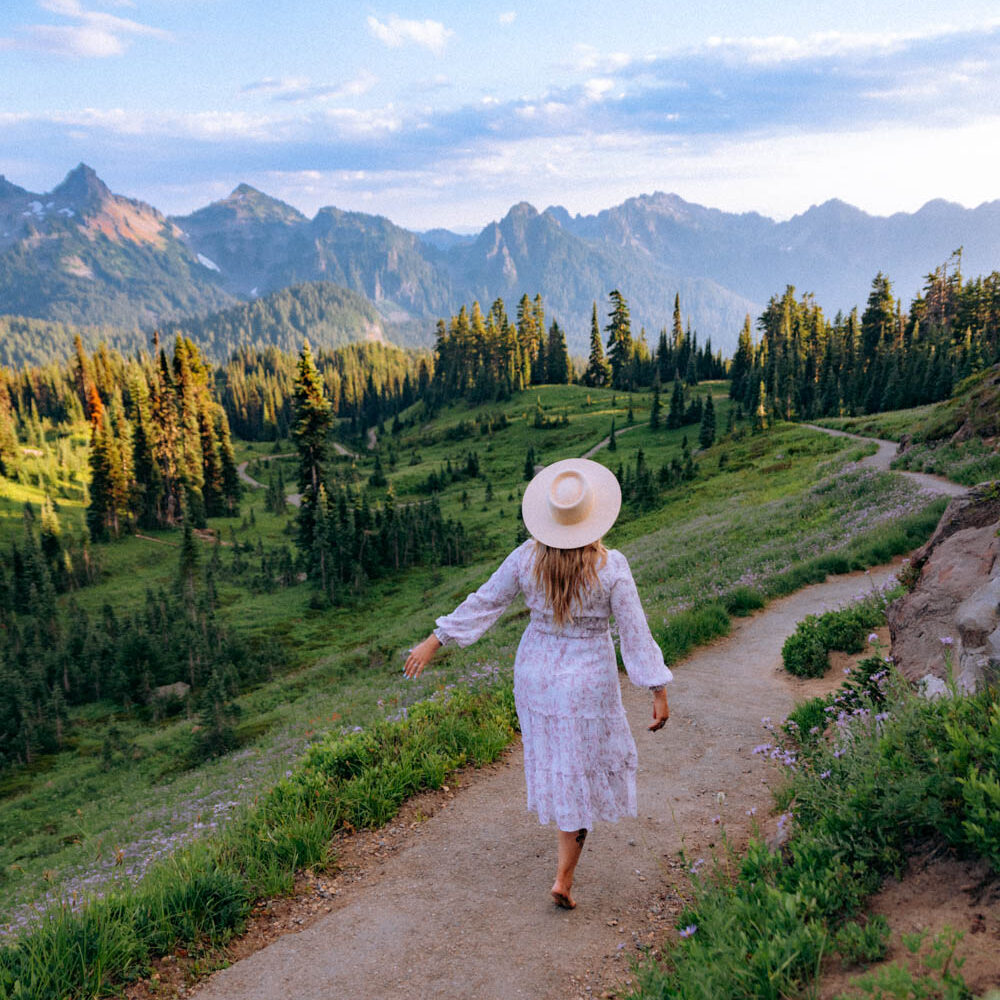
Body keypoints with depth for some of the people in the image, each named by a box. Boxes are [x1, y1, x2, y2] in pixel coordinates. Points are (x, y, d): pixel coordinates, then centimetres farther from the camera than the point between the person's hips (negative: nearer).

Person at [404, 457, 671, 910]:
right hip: (587, 679, -3)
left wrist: (435, 641, 4)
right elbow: (634, 633, -17)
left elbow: (484, 602, -7)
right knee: (582, 768, 13)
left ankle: (570, 832, 50)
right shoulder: (611, 567, -23)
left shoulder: (527, 557, -15)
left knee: (554, 756, 26)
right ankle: (564, 876, 16)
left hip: (535, 670, 4)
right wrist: (658, 691, -7)